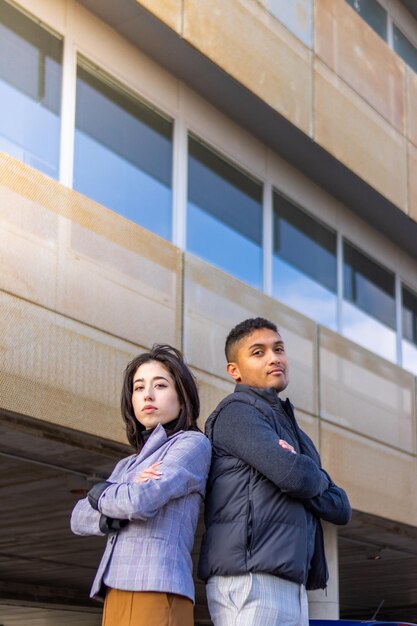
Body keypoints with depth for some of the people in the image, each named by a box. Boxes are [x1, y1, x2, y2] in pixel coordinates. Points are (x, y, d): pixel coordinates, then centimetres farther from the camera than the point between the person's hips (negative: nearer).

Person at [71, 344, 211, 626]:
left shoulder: (193, 443, 3)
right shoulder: (126, 466, 25)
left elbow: (141, 502, -12)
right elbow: (80, 519, 11)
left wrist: (100, 493, 8)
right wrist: (128, 493, -6)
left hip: (157, 592, -7)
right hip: (116, 595, 7)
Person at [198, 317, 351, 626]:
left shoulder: (291, 429, 26)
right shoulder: (236, 411, -1)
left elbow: (341, 508, 16)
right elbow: (296, 475, -17)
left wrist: (303, 481, -3)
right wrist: (319, 479, 7)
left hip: (291, 584, 8)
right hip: (251, 580, -8)